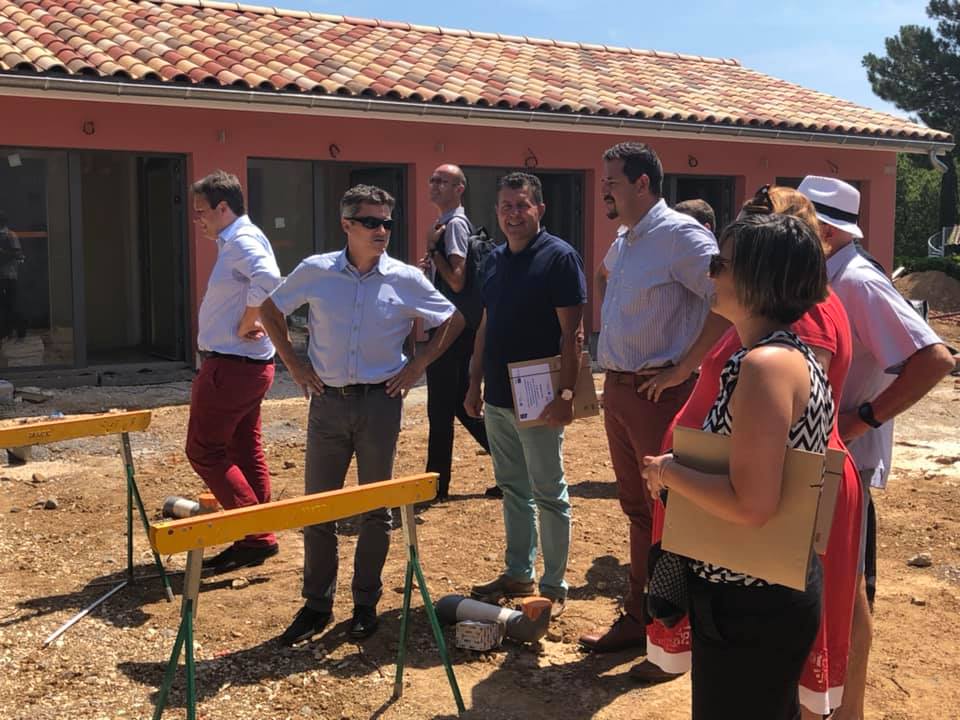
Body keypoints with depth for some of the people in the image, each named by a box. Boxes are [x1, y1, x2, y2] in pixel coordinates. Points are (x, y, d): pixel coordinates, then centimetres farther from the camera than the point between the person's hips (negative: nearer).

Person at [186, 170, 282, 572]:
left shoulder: (242, 241, -15)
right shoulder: (236, 241, 17)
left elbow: (267, 279, -35)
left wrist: (246, 326, -23)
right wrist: (251, 325, 4)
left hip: (231, 366, -10)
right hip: (248, 365, 10)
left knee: (203, 450, -3)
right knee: (245, 453, 13)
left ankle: (255, 533, 0)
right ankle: (257, 538, 20)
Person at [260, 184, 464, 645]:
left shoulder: (406, 279, -4)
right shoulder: (316, 271, -2)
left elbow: (452, 321, 8)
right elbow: (270, 310, 12)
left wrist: (417, 367, 0)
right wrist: (294, 365, 5)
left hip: (381, 401, -1)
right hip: (327, 400, 1)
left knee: (376, 507, 8)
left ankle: (366, 603, 23)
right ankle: (317, 604, 21)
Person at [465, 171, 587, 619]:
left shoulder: (559, 257, -10)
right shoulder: (495, 260, 11)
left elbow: (572, 332, -15)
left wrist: (565, 393, -21)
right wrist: (475, 384, 14)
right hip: (498, 398, 7)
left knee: (548, 494, 3)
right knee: (512, 489, 15)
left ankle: (554, 587, 13)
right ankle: (518, 574, 28)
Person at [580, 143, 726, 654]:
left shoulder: (679, 235, -14)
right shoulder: (625, 242, 15)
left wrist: (684, 366, -22)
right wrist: (611, 379, 15)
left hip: (660, 394, -9)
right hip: (619, 390, 9)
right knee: (637, 508, 17)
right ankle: (639, 617, 30)